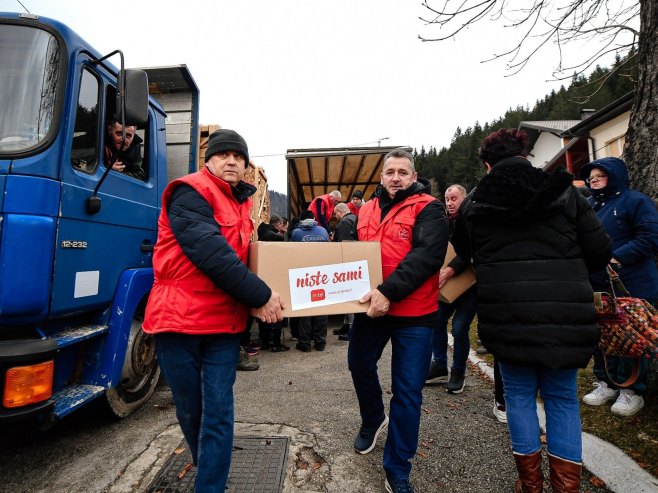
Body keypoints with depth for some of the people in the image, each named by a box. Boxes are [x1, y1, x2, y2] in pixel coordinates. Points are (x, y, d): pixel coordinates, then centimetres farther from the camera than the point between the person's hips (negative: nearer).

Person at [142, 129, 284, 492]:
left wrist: (255, 298, 2)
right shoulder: (190, 193, -10)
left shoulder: (240, 203, 13)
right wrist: (260, 296, -20)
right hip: (180, 316, -5)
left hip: (224, 321, 5)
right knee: (189, 409, 14)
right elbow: (210, 253, -22)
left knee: (218, 412, 3)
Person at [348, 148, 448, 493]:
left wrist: (388, 291, -31)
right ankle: (373, 419, 51)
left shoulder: (427, 209, -8)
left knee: (407, 393, 4)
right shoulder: (367, 210, 10)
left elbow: (427, 255, -22)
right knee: (359, 364, 21)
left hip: (413, 314, -5)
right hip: (370, 306, 6)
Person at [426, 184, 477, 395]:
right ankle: (439, 366, 24)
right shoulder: (445, 222, 6)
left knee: (459, 329, -7)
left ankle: (458, 373, 16)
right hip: (448, 284, 6)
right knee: (437, 322, 6)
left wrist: (449, 271, -38)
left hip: (469, 284, -6)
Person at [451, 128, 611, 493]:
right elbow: (600, 253, 3)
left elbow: (462, 255, 12)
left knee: (519, 394, 15)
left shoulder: (473, 203, 3)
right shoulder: (565, 191, 3)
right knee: (562, 397, 17)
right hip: (564, 312, 1)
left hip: (505, 313, 0)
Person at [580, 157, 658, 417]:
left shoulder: (635, 200, -5)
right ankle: (606, 383, 27)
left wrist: (618, 258, -23)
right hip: (596, 286, 6)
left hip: (632, 286, -6)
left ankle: (632, 391, 18)